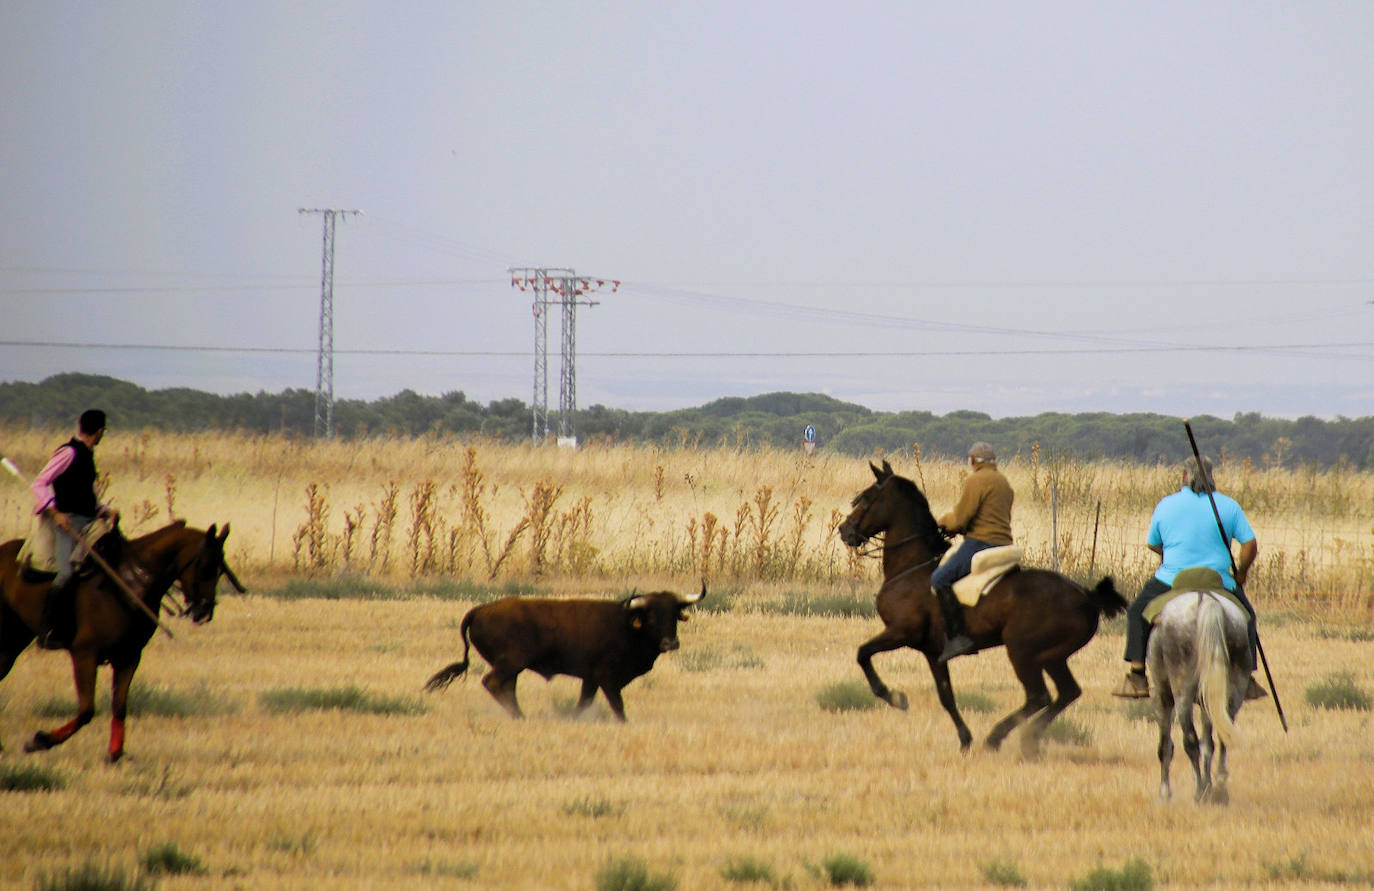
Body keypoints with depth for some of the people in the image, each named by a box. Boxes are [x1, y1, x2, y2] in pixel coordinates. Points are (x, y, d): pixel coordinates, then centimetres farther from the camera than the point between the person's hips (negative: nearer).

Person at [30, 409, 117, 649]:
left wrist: (106, 511, 11)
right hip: (69, 522, -9)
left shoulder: (86, 455, 18)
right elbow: (39, 483, -12)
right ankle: (46, 631, -17)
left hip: (88, 522, 9)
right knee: (68, 573, -22)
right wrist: (55, 512, -23)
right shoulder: (69, 453, -8)